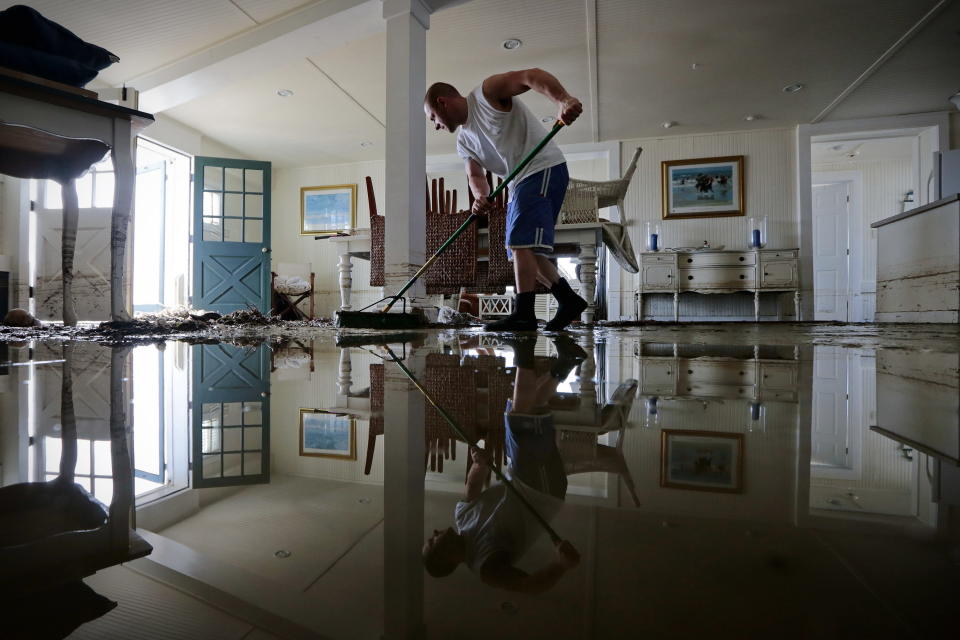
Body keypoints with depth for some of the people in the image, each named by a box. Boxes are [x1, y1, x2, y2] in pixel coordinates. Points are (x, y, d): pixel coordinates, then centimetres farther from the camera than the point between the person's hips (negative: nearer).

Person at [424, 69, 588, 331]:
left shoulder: (486, 93, -6)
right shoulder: (463, 142, 17)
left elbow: (532, 76, -18)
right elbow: (475, 175, 6)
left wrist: (563, 100, -36)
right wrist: (480, 196, -18)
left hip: (544, 169, -9)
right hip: (519, 183, 9)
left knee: (520, 241, -19)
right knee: (524, 249, 10)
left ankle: (523, 314, -19)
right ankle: (569, 300, 18)